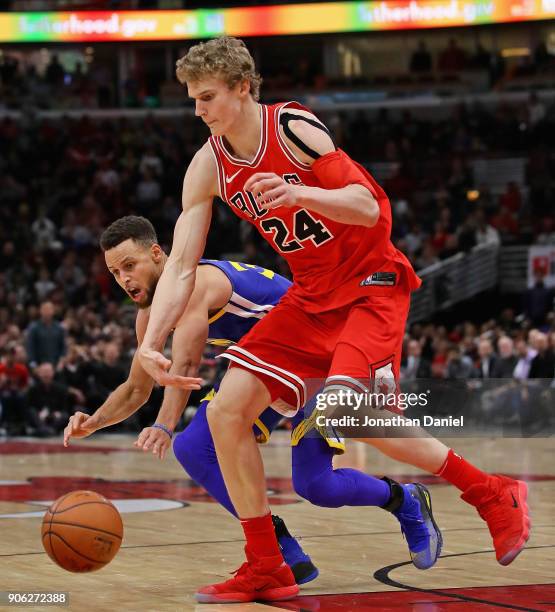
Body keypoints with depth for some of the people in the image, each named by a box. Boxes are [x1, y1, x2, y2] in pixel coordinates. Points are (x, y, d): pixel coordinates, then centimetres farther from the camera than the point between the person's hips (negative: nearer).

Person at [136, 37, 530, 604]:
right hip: (310, 297, 7)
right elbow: (180, 267, -3)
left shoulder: (292, 127, -18)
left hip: (369, 284, -7)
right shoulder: (208, 166, -1)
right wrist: (150, 343, -16)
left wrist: (299, 194, -41)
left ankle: (492, 495, -8)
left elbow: (368, 207, -22)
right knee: (225, 411, -6)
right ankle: (265, 570, 5)